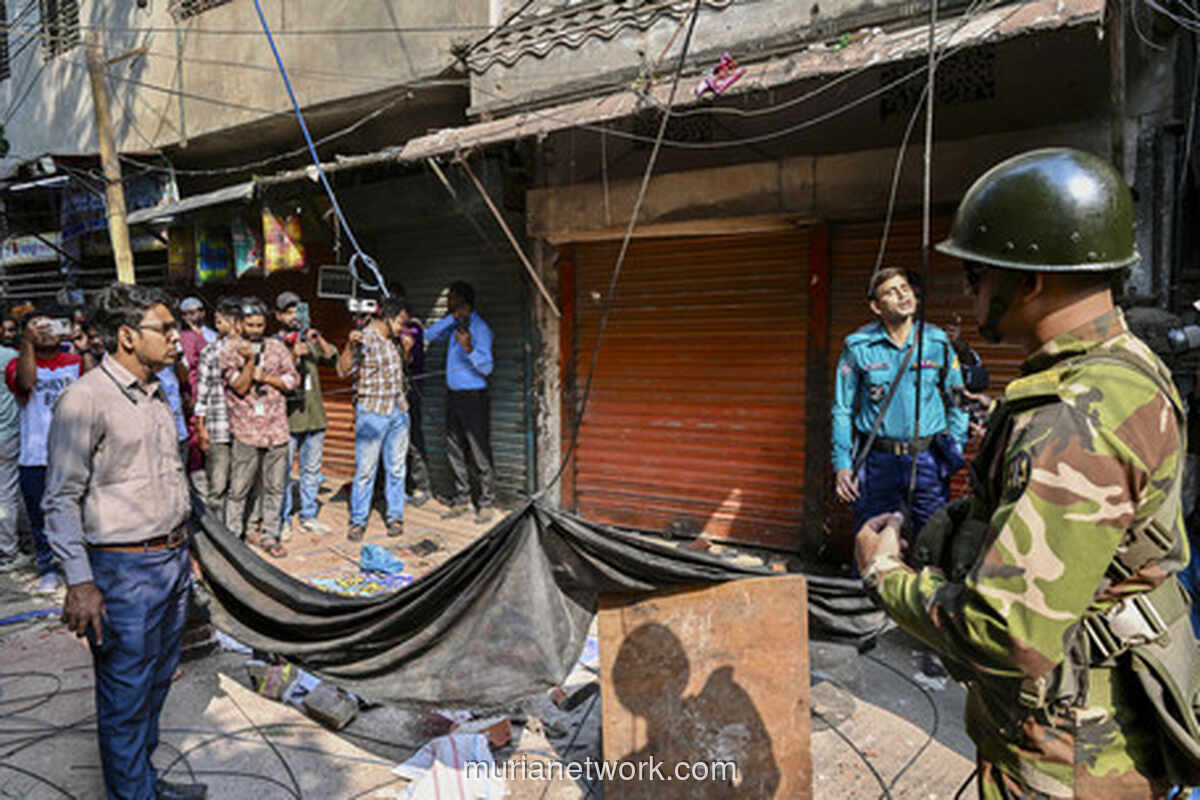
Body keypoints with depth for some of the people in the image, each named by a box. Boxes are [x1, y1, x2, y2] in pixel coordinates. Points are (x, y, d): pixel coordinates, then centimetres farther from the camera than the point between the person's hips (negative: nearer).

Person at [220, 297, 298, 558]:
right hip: (246, 431, -3)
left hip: (277, 429, 3)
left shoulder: (277, 347, 9)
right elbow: (240, 387, -8)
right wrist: (250, 361, -20)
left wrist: (265, 377, -5)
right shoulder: (229, 350, -1)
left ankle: (270, 536, 20)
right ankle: (232, 536, 14)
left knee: (275, 488, 9)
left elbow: (293, 380, 7)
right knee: (239, 489, 0)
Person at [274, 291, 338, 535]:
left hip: (314, 415, 5)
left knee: (312, 469, 11)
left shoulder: (309, 339, 12)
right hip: (288, 417, -5)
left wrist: (319, 339, -10)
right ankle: (283, 520, 13)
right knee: (284, 470, 1)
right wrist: (293, 357, -22)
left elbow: (333, 359, 3)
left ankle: (308, 516, 21)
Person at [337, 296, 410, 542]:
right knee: (365, 469, -2)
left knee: (396, 468, 9)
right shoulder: (364, 339, -9)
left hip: (398, 412, 6)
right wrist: (350, 345, -32)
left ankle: (395, 517, 19)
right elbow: (343, 370, -19)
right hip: (372, 413, -6)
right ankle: (358, 521, 9)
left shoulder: (393, 341, 13)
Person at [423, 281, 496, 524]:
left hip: (472, 396, -8)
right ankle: (461, 499, 22)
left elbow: (486, 367, -20)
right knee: (454, 450, 12)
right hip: (453, 395, 8)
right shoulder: (455, 322, 11)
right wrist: (452, 317, -6)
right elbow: (430, 336, 4)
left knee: (479, 453, -3)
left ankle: (487, 503, 6)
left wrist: (468, 348, -38)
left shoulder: (479, 328, -14)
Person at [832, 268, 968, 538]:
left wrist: (955, 452, 4)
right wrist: (842, 464, -2)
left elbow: (957, 400, 11)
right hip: (878, 459, -1)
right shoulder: (858, 346, -3)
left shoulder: (938, 342, 1)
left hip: (927, 458, 1)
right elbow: (843, 409, 3)